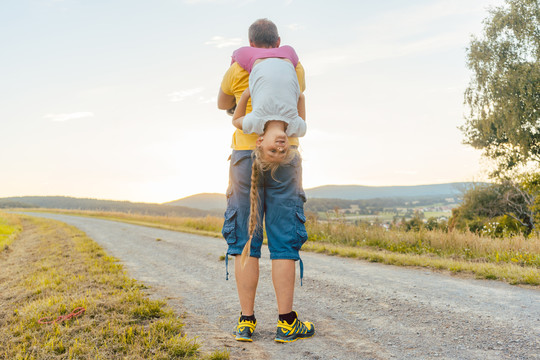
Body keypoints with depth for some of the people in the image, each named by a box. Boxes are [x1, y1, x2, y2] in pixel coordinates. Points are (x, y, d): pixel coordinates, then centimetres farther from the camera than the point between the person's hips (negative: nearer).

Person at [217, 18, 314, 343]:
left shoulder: (237, 70, 5)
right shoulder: (295, 68, 8)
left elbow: (223, 104, 24)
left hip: (245, 158, 0)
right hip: (284, 162, 0)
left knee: (246, 243, 4)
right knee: (284, 243, 1)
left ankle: (246, 322, 5)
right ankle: (286, 323, 1)